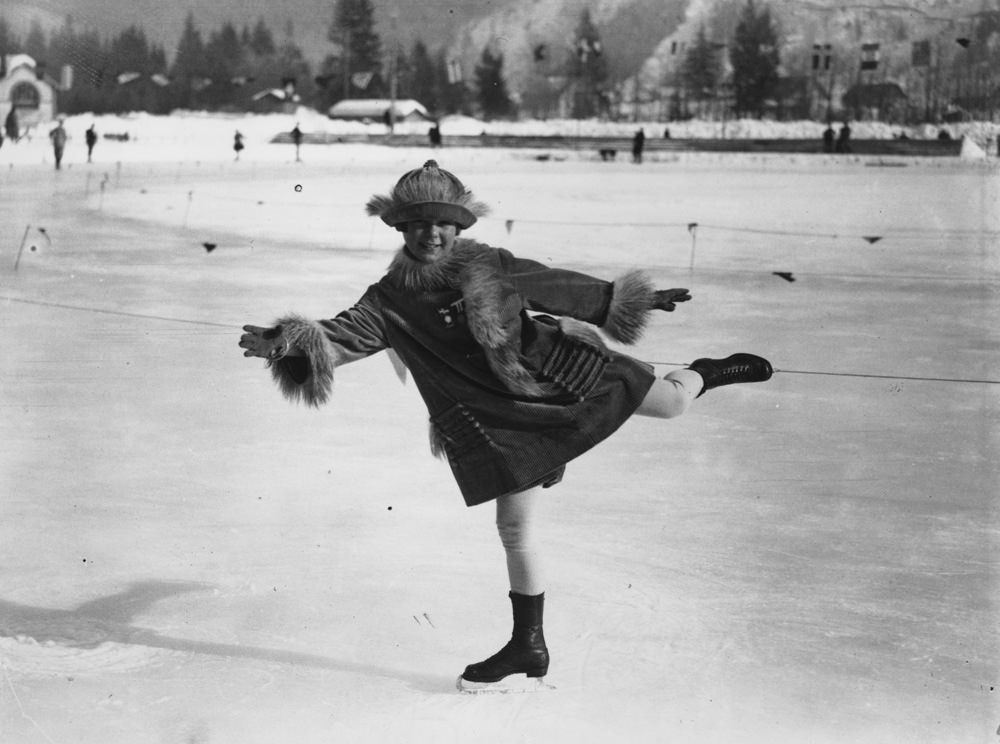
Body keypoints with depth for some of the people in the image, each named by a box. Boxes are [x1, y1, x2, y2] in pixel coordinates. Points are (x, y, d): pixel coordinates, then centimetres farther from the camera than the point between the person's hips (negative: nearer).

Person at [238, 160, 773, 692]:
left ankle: (706, 374, 39)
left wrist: (630, 300, 9)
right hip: (500, 420, 0)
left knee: (669, 400, 1)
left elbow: (559, 286, 2)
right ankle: (528, 649, 18)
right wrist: (283, 344, -39)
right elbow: (342, 335, -21)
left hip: (557, 369, 0)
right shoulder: (390, 302, -8)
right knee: (515, 529, 3)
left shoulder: (492, 266, -7)